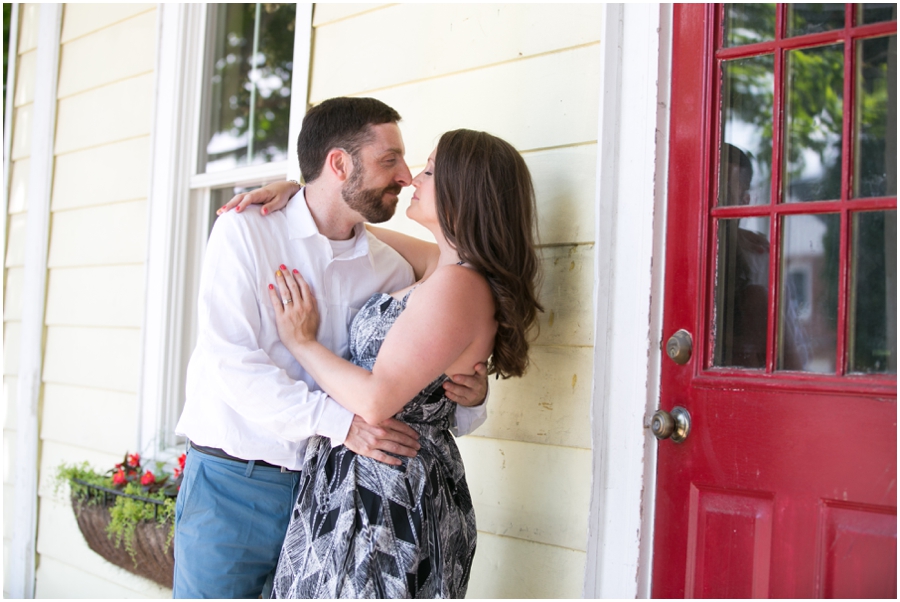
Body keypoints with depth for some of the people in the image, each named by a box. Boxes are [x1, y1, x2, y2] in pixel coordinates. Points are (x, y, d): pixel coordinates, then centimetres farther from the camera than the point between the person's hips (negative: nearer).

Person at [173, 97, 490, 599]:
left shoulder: (391, 269, 6)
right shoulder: (246, 232, -5)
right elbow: (229, 360, -15)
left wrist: (468, 397, -16)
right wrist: (338, 422, -24)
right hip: (235, 485, -3)